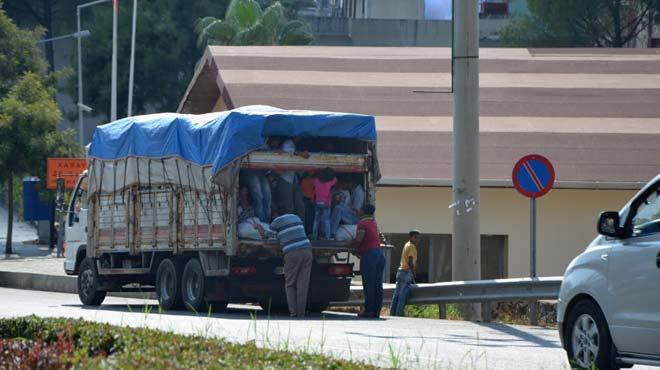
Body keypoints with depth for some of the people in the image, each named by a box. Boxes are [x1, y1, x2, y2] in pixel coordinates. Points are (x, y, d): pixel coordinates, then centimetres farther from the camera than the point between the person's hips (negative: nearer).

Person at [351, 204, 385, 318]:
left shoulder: (363, 223, -6)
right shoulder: (373, 222, 19)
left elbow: (358, 240, -16)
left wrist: (350, 246, 2)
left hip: (369, 254, -8)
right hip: (379, 253, 8)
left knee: (368, 284, -6)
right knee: (377, 284, 6)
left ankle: (369, 310, -8)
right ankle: (377, 310, 6)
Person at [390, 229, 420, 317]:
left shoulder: (407, 245, 19)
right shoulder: (412, 246, -8)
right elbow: (410, 262, -16)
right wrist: (413, 277, -14)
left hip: (400, 271, 9)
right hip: (407, 272, -9)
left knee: (396, 296, 7)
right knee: (403, 296, -11)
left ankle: (393, 314, 8)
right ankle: (399, 315, -14)